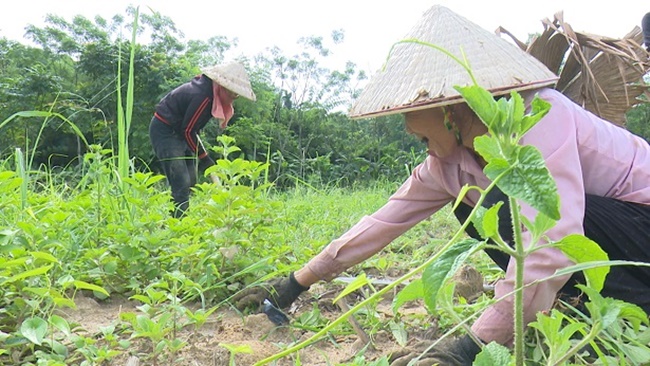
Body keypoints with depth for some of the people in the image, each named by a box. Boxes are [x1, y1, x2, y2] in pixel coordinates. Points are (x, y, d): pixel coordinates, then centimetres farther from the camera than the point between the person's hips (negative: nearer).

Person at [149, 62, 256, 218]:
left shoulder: (208, 88, 2)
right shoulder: (203, 96, -27)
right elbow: (188, 130, -22)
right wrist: (206, 161, -15)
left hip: (178, 131, 10)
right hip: (164, 131, -10)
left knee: (191, 181, 9)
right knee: (181, 184, -15)